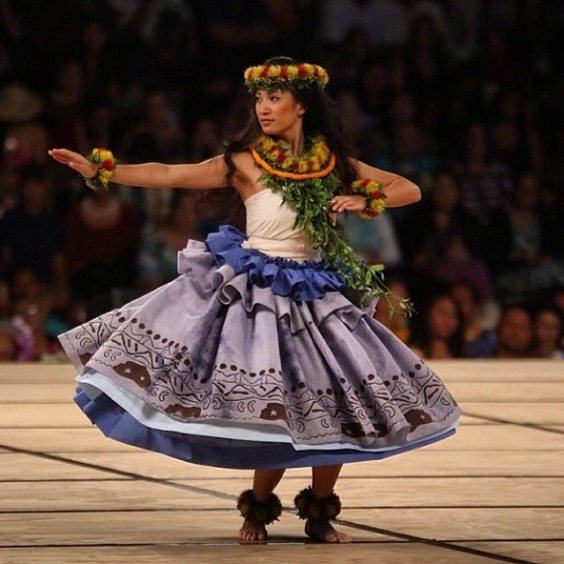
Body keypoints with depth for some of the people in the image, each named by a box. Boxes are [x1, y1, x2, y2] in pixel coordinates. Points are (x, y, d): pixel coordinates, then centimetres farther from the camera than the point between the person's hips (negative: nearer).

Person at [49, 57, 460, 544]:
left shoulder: (334, 164, 5)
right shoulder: (245, 162, -4)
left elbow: (409, 190, 10)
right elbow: (170, 175, -11)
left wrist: (365, 200, -9)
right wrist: (101, 170, -19)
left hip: (317, 296, 3)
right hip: (256, 293, -3)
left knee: (337, 409, -2)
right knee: (270, 409, -10)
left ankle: (320, 513, 17)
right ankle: (258, 511, 13)